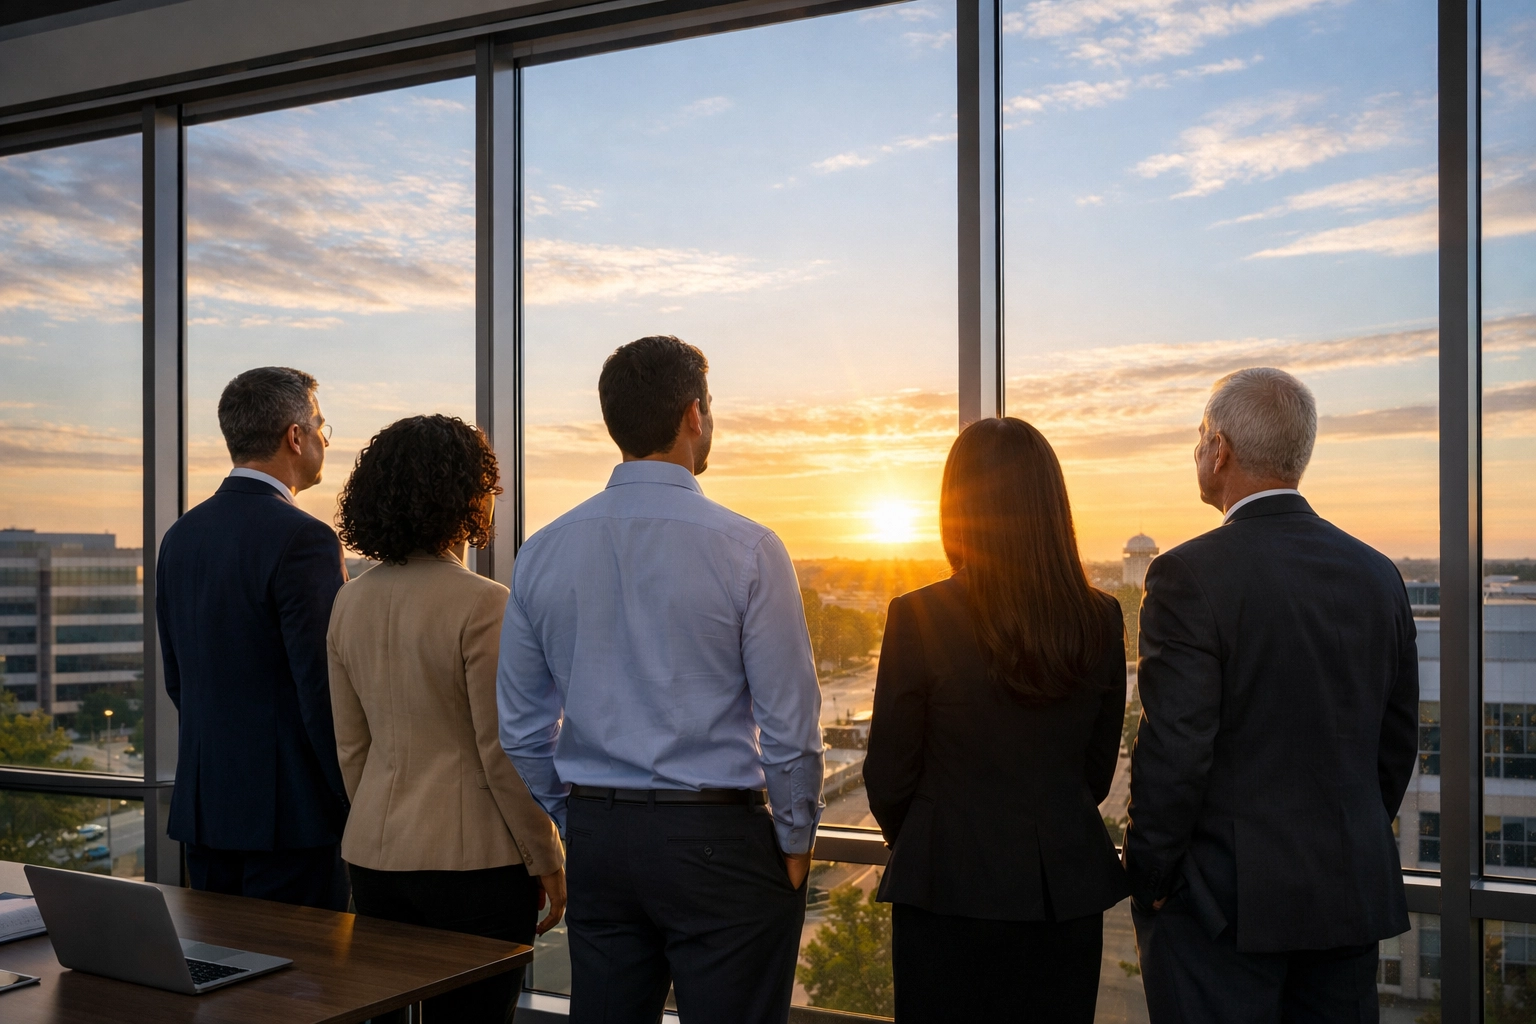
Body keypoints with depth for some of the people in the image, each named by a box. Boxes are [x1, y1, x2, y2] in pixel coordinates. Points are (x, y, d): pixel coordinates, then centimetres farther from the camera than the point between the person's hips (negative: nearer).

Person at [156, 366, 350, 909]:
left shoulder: (181, 535, 8)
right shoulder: (304, 539, -17)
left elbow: (177, 680, 15)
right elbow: (325, 690, -18)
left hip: (203, 804, 8)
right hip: (288, 813, -8)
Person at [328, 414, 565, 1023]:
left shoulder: (351, 601, 4)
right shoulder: (482, 605, -17)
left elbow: (351, 747, 10)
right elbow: (504, 752, -15)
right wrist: (547, 860, -4)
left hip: (374, 857, 7)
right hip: (473, 857, -7)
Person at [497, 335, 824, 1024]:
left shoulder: (541, 554, 1)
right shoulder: (747, 551, -12)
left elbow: (521, 729, 7)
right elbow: (789, 725, -10)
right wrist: (795, 839, 4)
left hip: (597, 841, 5)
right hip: (719, 839, -4)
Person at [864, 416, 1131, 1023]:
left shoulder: (919, 617, -15)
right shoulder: (1101, 620, -4)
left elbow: (889, 776, -6)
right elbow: (1097, 769, 7)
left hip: (953, 887, -3)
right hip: (1067, 889, 4)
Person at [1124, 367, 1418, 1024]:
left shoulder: (1191, 575, -16)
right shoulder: (1377, 575, 4)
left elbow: (1174, 750, -18)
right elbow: (1398, 741, 10)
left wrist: (1148, 883, -7)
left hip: (1225, 898, -6)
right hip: (1353, 896, 6)